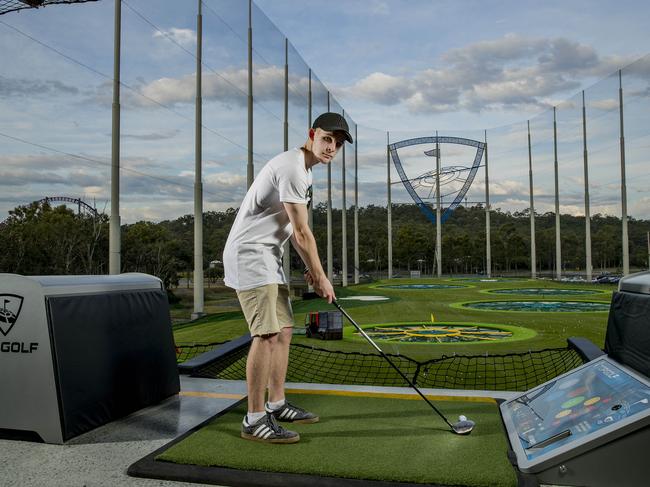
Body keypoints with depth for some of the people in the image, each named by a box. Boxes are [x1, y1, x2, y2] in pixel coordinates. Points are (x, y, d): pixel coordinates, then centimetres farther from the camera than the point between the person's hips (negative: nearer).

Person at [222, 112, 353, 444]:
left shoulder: (300, 168, 17)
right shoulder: (292, 167, -16)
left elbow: (293, 229, 18)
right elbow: (302, 233, -17)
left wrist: (310, 270, 11)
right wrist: (321, 276, -9)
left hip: (267, 258, 11)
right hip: (249, 255, -11)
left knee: (283, 330, 11)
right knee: (267, 333, -15)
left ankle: (276, 405, 21)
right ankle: (254, 420, -8)